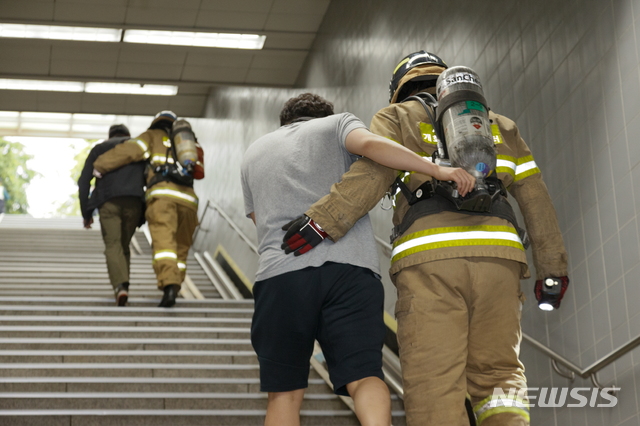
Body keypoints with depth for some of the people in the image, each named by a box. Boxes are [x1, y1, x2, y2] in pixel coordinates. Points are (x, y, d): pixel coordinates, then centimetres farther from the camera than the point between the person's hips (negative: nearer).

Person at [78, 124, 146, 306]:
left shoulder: (99, 148, 22)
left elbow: (84, 181, 13)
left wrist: (86, 213, 16)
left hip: (108, 201, -1)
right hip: (134, 201, 1)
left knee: (113, 245, -6)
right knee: (124, 245, 15)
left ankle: (120, 286, -28)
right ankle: (122, 285, 7)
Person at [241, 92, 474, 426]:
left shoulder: (254, 153, 30)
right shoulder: (336, 124, 19)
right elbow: (369, 144, -4)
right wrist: (437, 169, -10)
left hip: (280, 273, 2)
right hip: (349, 268, -2)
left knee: (284, 392, 7)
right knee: (364, 377, -6)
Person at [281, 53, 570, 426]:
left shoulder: (397, 118, 18)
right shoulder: (497, 124, 27)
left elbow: (374, 171, -3)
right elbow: (535, 196, 18)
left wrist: (322, 220, -10)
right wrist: (553, 265, 18)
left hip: (430, 258, -3)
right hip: (497, 256, 3)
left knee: (434, 384, -6)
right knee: (497, 373, 9)